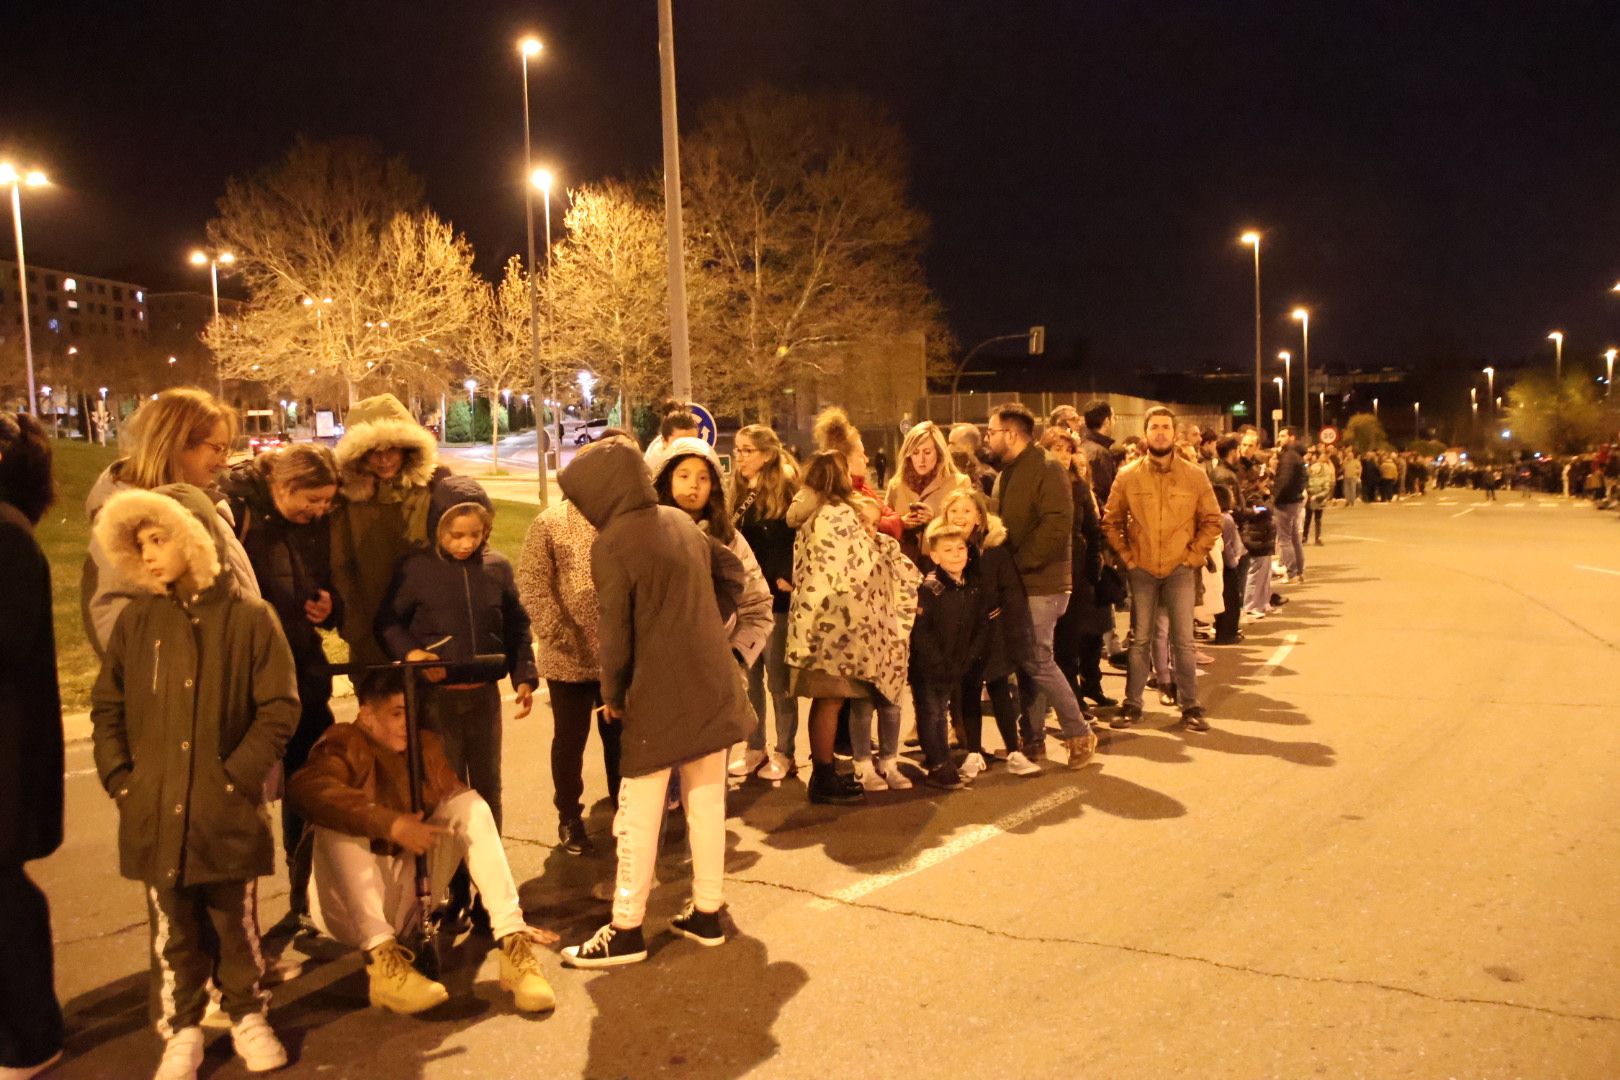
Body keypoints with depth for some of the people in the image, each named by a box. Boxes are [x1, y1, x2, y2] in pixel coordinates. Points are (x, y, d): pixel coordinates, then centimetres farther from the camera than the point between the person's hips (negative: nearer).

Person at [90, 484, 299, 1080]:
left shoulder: (249, 618, -7)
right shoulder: (136, 621, 3)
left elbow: (279, 709, -6)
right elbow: (107, 707, 9)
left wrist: (237, 775, -11)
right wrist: (120, 778, 0)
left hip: (226, 810, -2)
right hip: (155, 812, 3)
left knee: (236, 923, 12)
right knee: (172, 931, 12)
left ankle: (247, 1016, 31)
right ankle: (181, 1032, 28)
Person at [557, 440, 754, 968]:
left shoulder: (612, 543, -13)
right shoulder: (680, 520, 8)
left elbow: (615, 629, -12)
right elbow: (731, 569, 19)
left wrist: (613, 694, 2)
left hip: (659, 695, -7)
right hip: (712, 685, 7)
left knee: (639, 815, 3)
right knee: (706, 802, 14)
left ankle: (626, 930, 11)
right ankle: (707, 914, 24)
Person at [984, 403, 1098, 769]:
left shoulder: (1046, 470, -12)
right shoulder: (1007, 473, 16)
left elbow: (1056, 526, -22)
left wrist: (1019, 562, -19)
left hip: (1040, 583, -8)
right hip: (1015, 582, 8)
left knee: (1037, 662, -7)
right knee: (1023, 662, 11)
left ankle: (1080, 734, 7)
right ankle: (1031, 736, 21)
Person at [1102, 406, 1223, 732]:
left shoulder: (1195, 476, 0)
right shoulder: (1128, 477, 0)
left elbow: (1212, 521, 5)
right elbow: (1111, 521, 7)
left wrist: (1194, 555, -2)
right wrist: (1126, 556, 1)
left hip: (1180, 570, 0)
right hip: (1142, 571, 1)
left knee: (1183, 641, 1)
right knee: (1140, 640, 7)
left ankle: (1190, 707, 10)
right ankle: (1132, 704, 15)